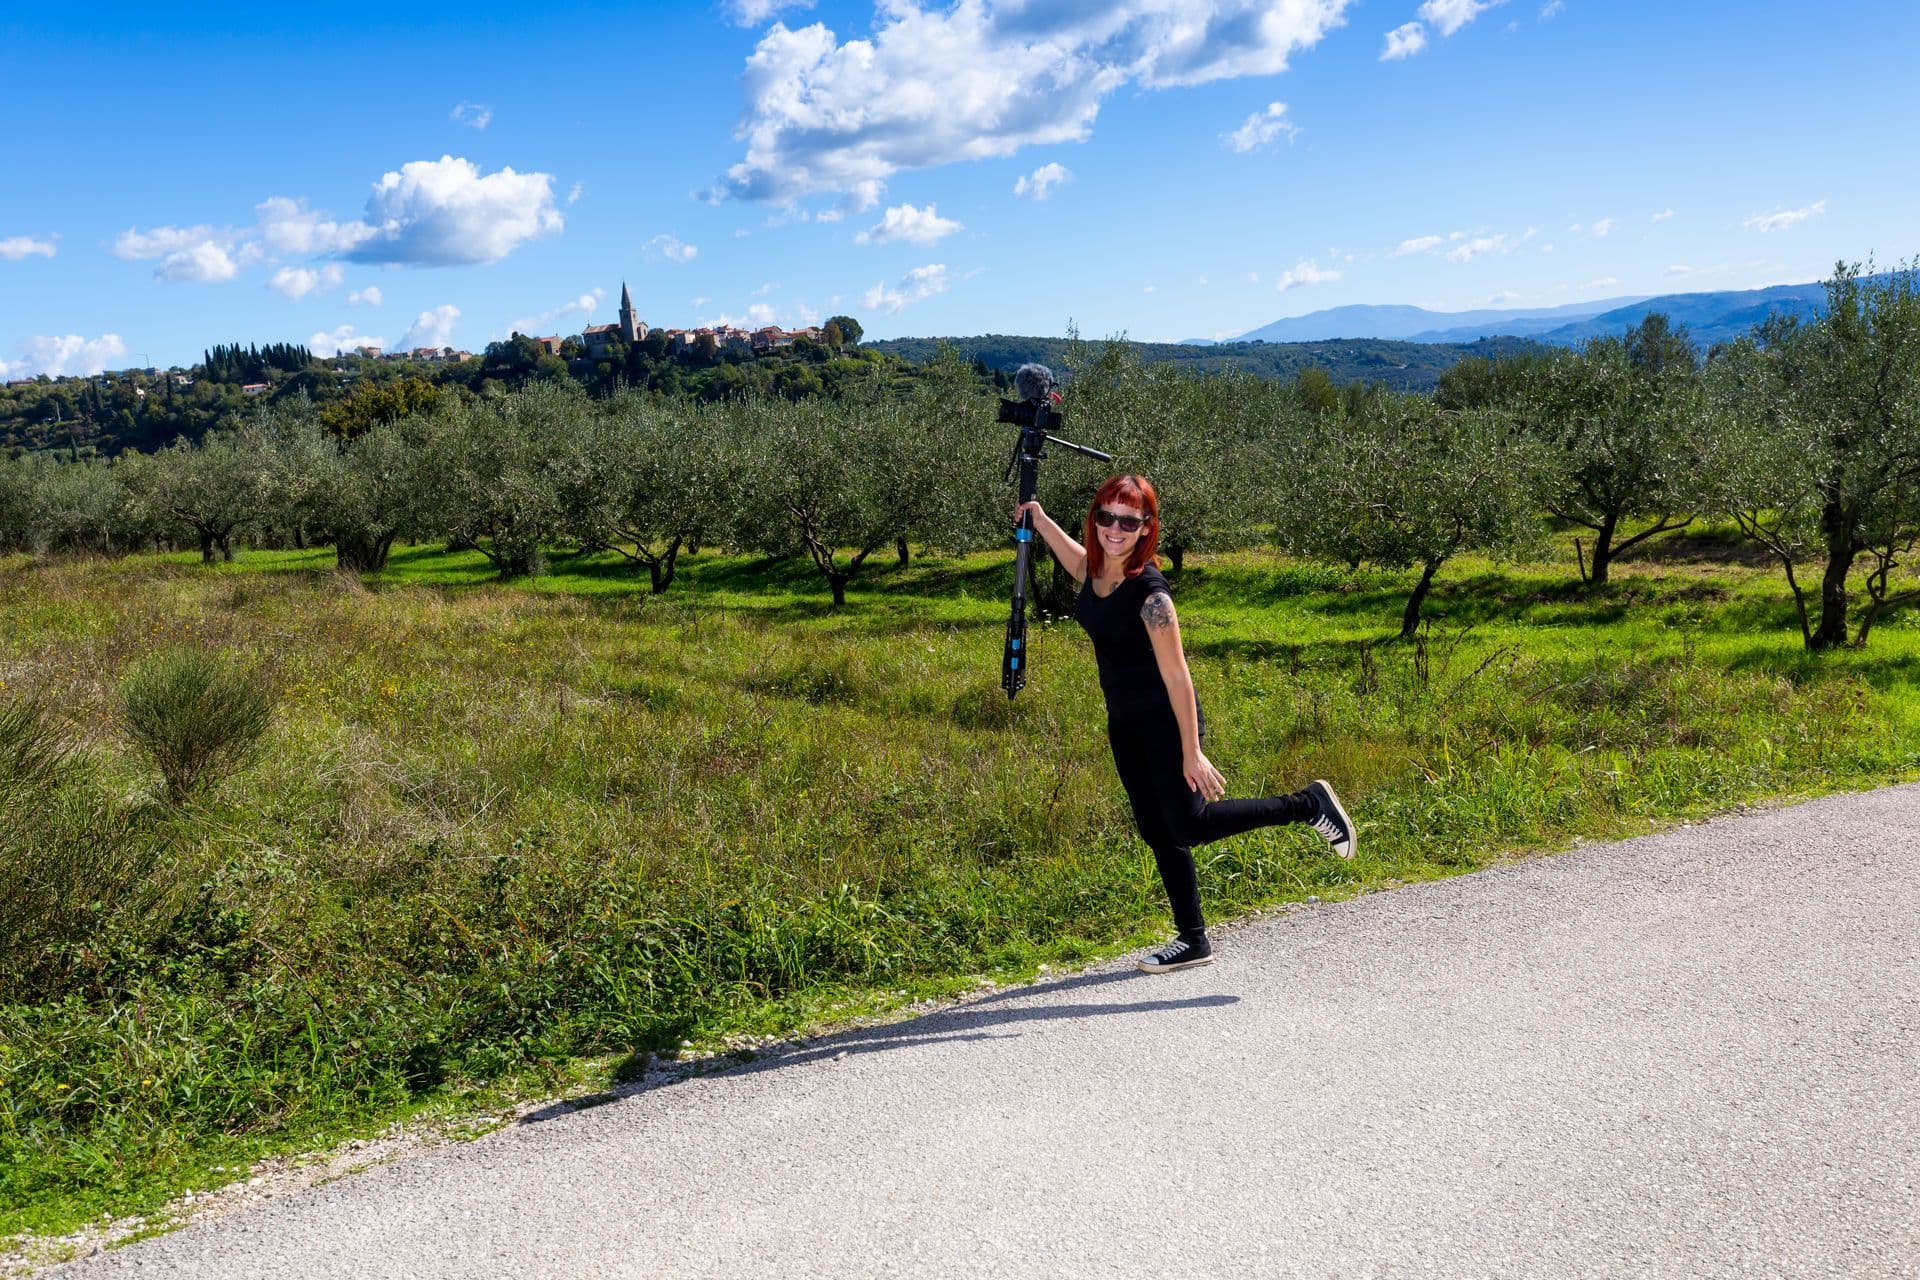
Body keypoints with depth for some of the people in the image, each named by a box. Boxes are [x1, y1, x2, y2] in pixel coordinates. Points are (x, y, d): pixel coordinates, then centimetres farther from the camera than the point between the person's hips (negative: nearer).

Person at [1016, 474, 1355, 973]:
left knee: (1189, 826, -10)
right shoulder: (1094, 569, -3)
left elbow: (1176, 674, -23)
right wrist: (1038, 518, 26)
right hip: (1124, 723, 8)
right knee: (1158, 833, 11)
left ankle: (1308, 805, 5)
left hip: (1166, 720, -8)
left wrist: (1192, 752, -22)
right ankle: (1193, 941, 22)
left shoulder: (1148, 591, -25)